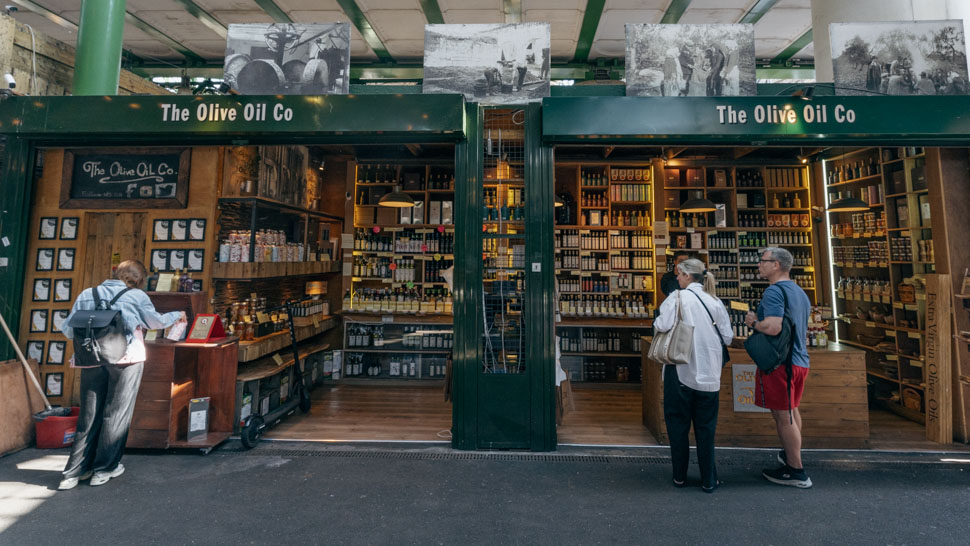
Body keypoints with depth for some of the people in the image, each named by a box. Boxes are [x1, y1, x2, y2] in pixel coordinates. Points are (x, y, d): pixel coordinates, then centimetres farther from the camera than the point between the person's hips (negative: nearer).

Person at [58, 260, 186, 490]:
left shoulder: (87, 294, 9)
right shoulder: (137, 296, 0)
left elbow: (68, 331, 10)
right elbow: (156, 322, 13)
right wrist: (177, 315, 30)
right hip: (126, 359, -3)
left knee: (89, 415, 13)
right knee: (116, 414, 7)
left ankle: (74, 472, 15)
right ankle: (104, 469, 15)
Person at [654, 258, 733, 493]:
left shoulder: (677, 298, -10)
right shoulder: (715, 302, 2)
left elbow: (661, 326, -23)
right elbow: (727, 337, 2)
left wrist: (656, 324, -1)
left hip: (681, 370, -3)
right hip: (708, 374, 4)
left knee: (678, 423, 10)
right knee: (706, 426, 13)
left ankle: (679, 476, 20)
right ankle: (708, 480, 20)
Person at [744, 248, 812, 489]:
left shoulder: (774, 291, -16)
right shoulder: (799, 292, 15)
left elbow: (773, 327, -29)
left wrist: (753, 322, -9)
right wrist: (759, 321, 20)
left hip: (779, 362, -10)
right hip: (799, 360, 10)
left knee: (783, 416, 0)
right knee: (791, 410, 24)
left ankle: (796, 471, 9)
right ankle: (792, 455, 39)